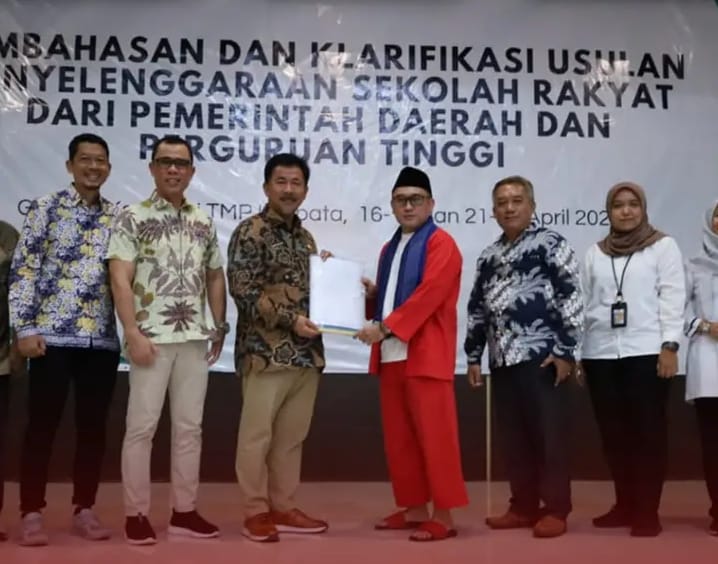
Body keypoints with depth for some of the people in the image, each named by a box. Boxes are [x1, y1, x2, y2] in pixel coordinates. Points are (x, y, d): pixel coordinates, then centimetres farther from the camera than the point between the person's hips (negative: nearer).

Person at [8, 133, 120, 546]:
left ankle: (84, 510, 19)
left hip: (103, 340, 3)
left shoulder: (118, 216, 11)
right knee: (43, 426, 1)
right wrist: (25, 328, -10)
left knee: (94, 426, 8)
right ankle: (32, 514, 11)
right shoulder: (46, 208, 1)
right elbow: (23, 269, -3)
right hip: (52, 336, -3)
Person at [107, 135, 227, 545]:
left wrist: (220, 327, 12)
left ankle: (185, 511, 18)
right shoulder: (133, 217, -3)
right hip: (152, 338, -5)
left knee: (190, 426, 8)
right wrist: (133, 334, -16)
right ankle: (137, 513, 10)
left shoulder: (204, 222, 12)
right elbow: (120, 280, -9)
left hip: (194, 339, 5)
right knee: (142, 425, 0)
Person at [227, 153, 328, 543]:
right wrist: (290, 319, -21)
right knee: (257, 435, 0)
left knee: (292, 436, 12)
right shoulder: (250, 232, -5)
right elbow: (243, 291, -15)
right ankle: (255, 512, 11)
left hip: (306, 352, 7)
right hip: (266, 352, -7)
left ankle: (282, 508, 22)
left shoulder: (306, 238, 18)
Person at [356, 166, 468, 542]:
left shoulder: (440, 243, -4)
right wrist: (370, 294, 7)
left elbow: (429, 295, -16)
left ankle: (443, 515, 1)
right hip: (390, 355, 8)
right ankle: (414, 508, 20)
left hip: (426, 354, -8)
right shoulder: (390, 248, 21)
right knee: (398, 437, 10)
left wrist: (384, 328, -19)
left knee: (434, 435, -5)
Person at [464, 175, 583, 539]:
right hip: (502, 361, 6)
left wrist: (565, 350, -14)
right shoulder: (489, 256, 17)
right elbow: (477, 309, 20)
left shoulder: (551, 244, -1)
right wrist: (473, 356, 16)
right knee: (513, 438, 10)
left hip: (541, 357, -6)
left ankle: (556, 510, 8)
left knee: (549, 436, -2)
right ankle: (524, 506, 20)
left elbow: (572, 298, -8)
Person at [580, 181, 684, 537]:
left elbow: (672, 297, -2)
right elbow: (584, 302, 11)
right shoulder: (595, 253, 14)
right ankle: (625, 505, 18)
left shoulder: (663, 246, 5)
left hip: (646, 352, -3)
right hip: (600, 353, 4)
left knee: (648, 432, -2)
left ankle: (647, 511, 4)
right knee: (613, 433, 7)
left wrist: (669, 345, -10)